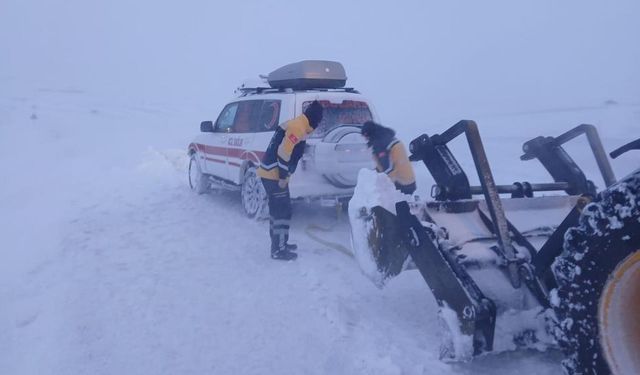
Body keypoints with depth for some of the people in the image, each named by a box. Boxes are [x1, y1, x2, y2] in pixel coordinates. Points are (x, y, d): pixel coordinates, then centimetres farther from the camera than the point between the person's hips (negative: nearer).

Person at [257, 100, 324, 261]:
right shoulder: (298, 128, -15)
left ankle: (278, 244, 30)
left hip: (269, 173, 10)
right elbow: (283, 153, -23)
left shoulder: (294, 125, 15)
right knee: (283, 212, -4)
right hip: (274, 175, -10)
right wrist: (283, 177, -18)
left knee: (277, 210, 18)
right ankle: (279, 250, 2)